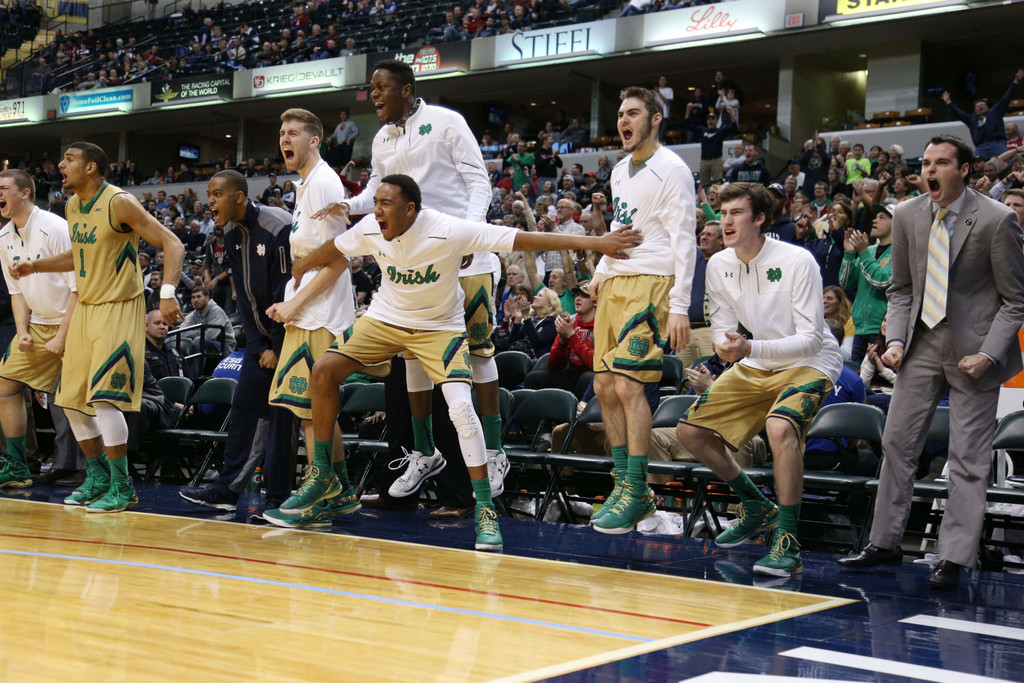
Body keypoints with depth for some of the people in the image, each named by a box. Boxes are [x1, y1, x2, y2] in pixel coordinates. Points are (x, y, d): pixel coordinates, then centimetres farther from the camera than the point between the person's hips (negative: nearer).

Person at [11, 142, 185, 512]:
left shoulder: (120, 203, -15)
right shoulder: (72, 206, 9)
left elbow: (171, 244, -17)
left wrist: (167, 293, -29)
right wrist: (34, 265, 15)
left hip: (119, 309, -8)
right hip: (84, 308, 8)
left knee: (103, 397, -15)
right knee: (72, 400, 9)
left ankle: (122, 487, -4)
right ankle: (97, 478, 23)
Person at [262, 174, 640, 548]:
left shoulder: (448, 232, -31)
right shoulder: (370, 230, -17)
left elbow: (523, 239, -33)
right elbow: (334, 250, 7)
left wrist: (595, 242, -36)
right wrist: (303, 265, 27)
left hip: (439, 326, -4)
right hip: (385, 319, 4)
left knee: (461, 407, -23)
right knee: (324, 370, -9)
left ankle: (485, 509, -11)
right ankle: (322, 477, 7)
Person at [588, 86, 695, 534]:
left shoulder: (671, 170, -8)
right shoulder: (621, 170, 18)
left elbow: (684, 241, -12)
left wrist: (679, 308, -17)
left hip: (651, 284, -8)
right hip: (615, 283, 9)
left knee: (628, 385, -14)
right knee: (604, 386, 5)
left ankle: (636, 492, -6)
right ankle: (625, 485, 15)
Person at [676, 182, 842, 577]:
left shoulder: (797, 261, -22)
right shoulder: (718, 266, -4)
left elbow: (811, 339, -24)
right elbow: (723, 329, 7)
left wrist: (749, 348, -36)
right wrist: (726, 347, -18)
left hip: (810, 363, -7)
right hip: (755, 367, 7)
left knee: (780, 427, -36)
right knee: (690, 431, 3)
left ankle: (788, 542, -26)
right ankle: (757, 510, 22)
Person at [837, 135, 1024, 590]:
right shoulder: (907, 216, 2)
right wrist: (896, 340, -2)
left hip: (973, 349, -5)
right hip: (923, 343, 5)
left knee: (968, 459, -1)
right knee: (897, 443, 7)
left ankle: (953, 560, 6)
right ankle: (885, 544, 19)